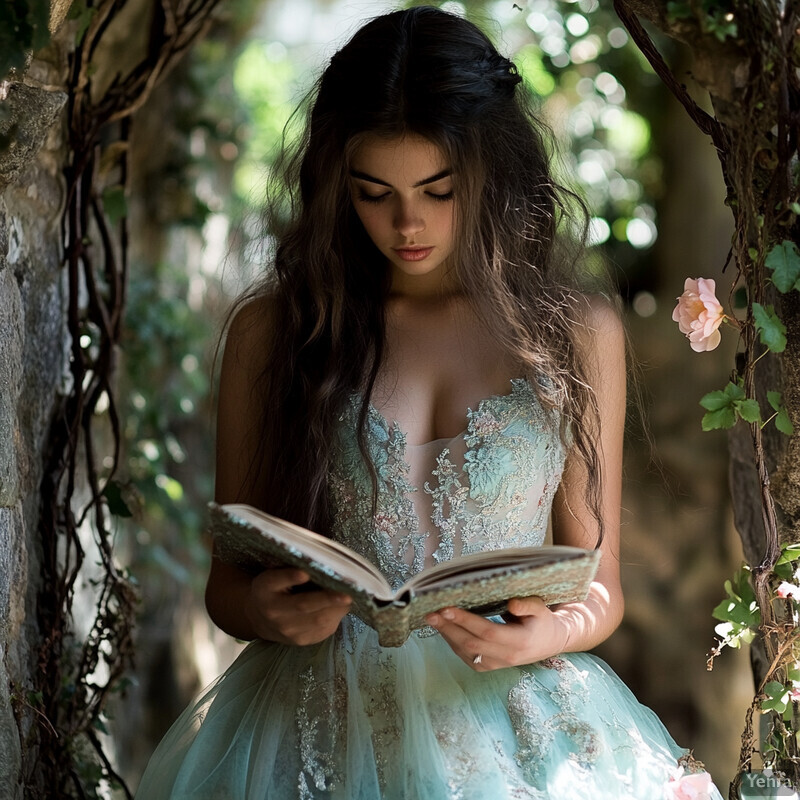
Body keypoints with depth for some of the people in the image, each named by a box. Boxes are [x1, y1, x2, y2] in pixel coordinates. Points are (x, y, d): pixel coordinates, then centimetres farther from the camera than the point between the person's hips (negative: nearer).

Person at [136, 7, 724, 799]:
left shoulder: (575, 333, 8)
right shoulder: (271, 330, 8)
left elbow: (598, 581, 12)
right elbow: (227, 581, 13)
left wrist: (551, 633, -10)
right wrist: (267, 611, -10)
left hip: (517, 725, 0)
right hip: (324, 723, 0)